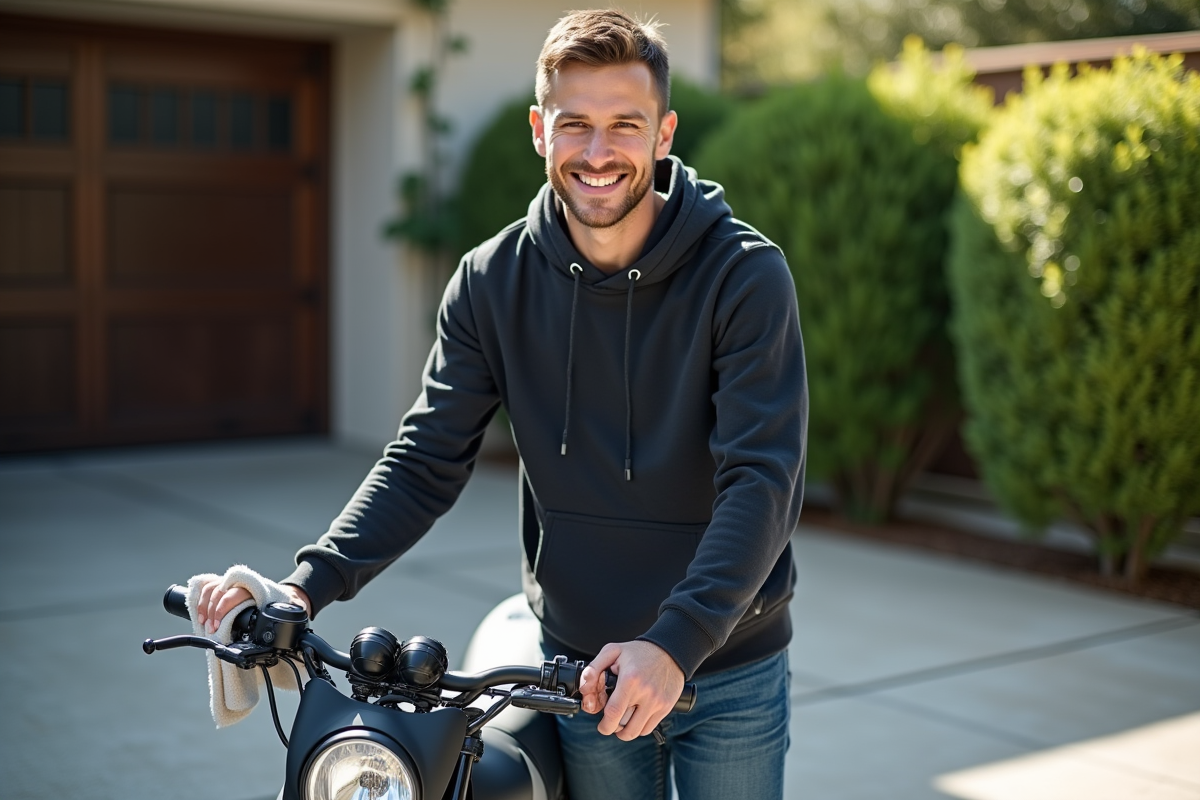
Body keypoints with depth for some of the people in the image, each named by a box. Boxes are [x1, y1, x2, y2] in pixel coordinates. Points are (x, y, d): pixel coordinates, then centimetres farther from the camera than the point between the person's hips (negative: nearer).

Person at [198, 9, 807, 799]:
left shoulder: (745, 275, -14)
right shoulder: (493, 280, -5)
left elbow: (762, 479, -21)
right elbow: (427, 460, -4)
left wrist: (676, 643, -33)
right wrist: (308, 584, -17)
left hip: (730, 670, -2)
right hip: (583, 667, 2)